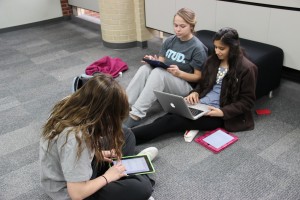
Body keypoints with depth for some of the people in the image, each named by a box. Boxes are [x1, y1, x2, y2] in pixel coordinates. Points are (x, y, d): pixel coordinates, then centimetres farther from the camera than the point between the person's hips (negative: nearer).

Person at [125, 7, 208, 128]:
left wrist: (179, 73, -25)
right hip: (163, 80, 6)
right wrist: (153, 61, -13)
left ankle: (136, 115, -39)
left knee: (158, 72, -34)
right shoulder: (170, 41, 7)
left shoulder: (198, 48, -10)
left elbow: (198, 77, -8)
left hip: (185, 86, -5)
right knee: (145, 69, -25)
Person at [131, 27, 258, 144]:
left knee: (174, 120, -25)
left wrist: (223, 112, -21)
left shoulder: (246, 68, -9)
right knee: (171, 115, -24)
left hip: (216, 113, -6)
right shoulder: (212, 60, 9)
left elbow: (247, 101, -8)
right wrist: (195, 92, -3)